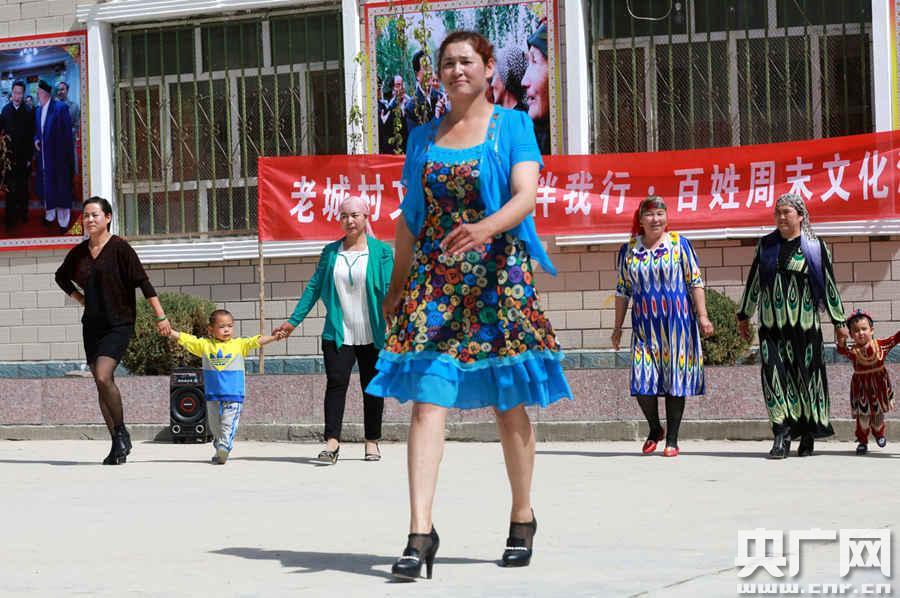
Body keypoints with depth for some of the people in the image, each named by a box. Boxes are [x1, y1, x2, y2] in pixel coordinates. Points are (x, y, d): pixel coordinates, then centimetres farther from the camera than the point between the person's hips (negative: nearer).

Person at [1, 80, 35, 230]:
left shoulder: (28, 111, -5)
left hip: (24, 157, -1)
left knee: (23, 188, 10)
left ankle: (23, 214, 22)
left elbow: (31, 136, -5)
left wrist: (29, 157, -8)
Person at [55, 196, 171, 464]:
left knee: (103, 377, -22)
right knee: (101, 383, 5)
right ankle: (118, 444, 12)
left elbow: (143, 283, -9)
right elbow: (61, 277, 28)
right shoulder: (79, 252, 7)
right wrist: (80, 298, 14)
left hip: (119, 324, -6)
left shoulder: (119, 248, -9)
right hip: (92, 324, 6)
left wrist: (161, 317, -11)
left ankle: (121, 431, -4)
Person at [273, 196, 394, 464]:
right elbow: (314, 287, 9)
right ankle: (332, 441, -16)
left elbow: (389, 290, -6)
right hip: (338, 334, 1)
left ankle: (372, 442, 16)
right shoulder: (330, 252, 9)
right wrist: (293, 321, 5)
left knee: (372, 388, 6)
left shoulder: (382, 251, 1)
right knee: (336, 383, -11)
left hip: (373, 336, -1)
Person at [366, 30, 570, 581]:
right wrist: (397, 287, 15)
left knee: (510, 404, 3)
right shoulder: (424, 138, 14)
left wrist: (487, 226, -32)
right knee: (427, 399, -11)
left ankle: (523, 518, 21)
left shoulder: (512, 127, 3)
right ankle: (420, 531, -17)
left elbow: (527, 195, -12)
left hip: (500, 277, -2)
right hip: (434, 281, 2)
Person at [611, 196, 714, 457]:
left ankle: (672, 439, 9)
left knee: (675, 379, 0)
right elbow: (622, 291, 13)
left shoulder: (679, 244, 2)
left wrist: (702, 316, -6)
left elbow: (695, 282, 2)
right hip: (645, 325, 2)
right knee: (642, 381, -7)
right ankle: (655, 429, 18)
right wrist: (618, 327, 12)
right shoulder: (628, 250, 8)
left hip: (677, 322, -1)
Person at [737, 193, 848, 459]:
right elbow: (753, 281, 19)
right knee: (774, 375, -8)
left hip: (804, 324, -2)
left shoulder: (815, 247, 2)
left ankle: (809, 434, 15)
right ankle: (782, 436, -10)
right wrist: (744, 315, 21)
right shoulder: (766, 245, 12)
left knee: (806, 376, 1)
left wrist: (839, 321, 4)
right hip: (771, 324, 3)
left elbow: (829, 285, 4)